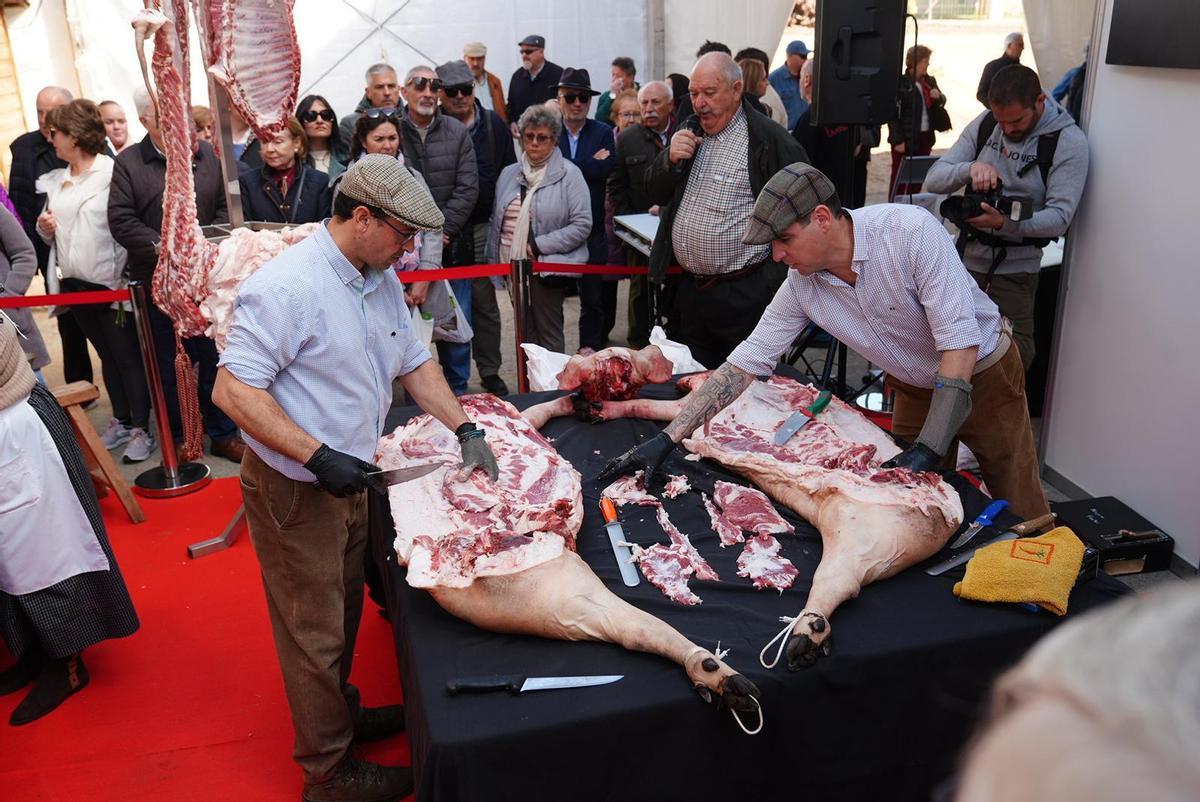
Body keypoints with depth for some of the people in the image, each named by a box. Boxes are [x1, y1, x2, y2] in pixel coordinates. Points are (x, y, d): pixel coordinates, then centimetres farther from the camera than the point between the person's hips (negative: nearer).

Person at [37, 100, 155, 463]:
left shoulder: (113, 172, -9)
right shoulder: (54, 181, 11)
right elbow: (52, 235, 21)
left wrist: (125, 275, -19)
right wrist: (45, 228, -2)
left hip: (111, 283, -7)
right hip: (75, 284, 7)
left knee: (128, 357, 0)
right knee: (107, 356, 15)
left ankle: (141, 429, 6)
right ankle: (121, 421, 26)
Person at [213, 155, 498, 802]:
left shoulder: (380, 279, 3)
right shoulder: (286, 286, -24)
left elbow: (412, 361, 13)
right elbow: (233, 390, -25)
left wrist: (464, 429, 3)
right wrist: (318, 455, -30)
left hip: (346, 480, 8)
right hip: (293, 491, -8)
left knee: (343, 615, 24)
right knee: (315, 632, 8)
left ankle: (340, 712, 46)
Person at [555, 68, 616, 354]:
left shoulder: (603, 132, 3)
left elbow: (605, 169, -13)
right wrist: (589, 164, -14)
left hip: (592, 228, 0)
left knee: (592, 296, 7)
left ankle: (590, 349, 20)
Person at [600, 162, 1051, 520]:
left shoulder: (911, 231, -33)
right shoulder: (801, 286, -18)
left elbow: (959, 342, -33)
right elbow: (744, 365, -15)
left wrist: (929, 448, -37)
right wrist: (667, 440, -21)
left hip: (983, 371, -4)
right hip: (913, 388, 4)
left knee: (1024, 519, 6)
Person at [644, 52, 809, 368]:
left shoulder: (770, 140, -9)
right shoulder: (688, 133, 13)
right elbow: (656, 196, 14)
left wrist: (776, 273, -12)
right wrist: (670, 160, -7)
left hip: (745, 295, -6)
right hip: (688, 291, 6)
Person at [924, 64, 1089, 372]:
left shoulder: (1069, 142, -10)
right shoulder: (984, 124, 1)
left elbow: (1060, 216, -18)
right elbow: (933, 180, -3)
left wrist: (1006, 223, -35)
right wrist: (970, 168, -24)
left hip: (1015, 268, -3)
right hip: (965, 255, 3)